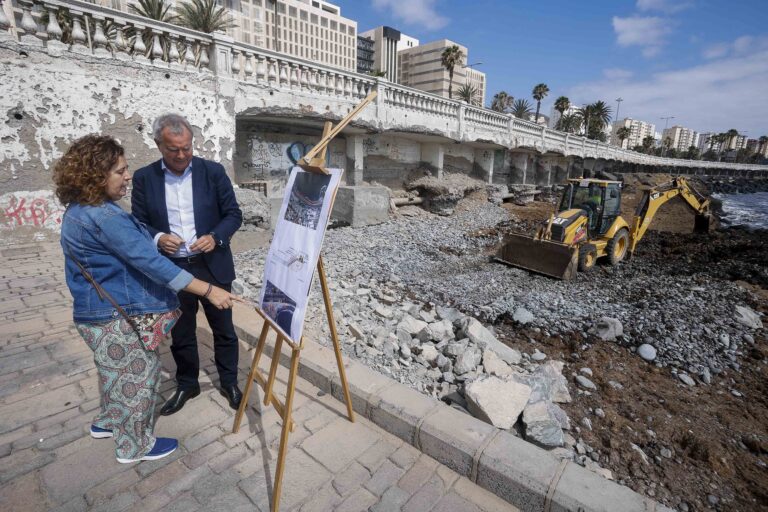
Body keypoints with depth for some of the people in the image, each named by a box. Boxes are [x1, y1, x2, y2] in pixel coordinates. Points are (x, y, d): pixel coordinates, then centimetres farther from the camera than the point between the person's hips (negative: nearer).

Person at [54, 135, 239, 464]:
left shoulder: (77, 211, 6)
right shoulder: (104, 217, -27)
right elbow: (151, 263, -34)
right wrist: (209, 291, -35)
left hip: (99, 313, 10)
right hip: (120, 317, -10)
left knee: (116, 373, 29)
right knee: (138, 377, 10)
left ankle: (108, 422, 51)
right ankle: (135, 446, 29)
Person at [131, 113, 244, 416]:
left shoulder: (213, 171, -4)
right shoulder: (144, 178, 0)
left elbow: (234, 214, -2)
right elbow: (138, 224, 4)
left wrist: (215, 236, -20)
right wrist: (158, 238, -17)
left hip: (213, 266, -1)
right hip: (171, 270, 2)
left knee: (223, 329, 12)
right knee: (181, 333, 16)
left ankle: (229, 382, 32)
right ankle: (187, 385, 38)